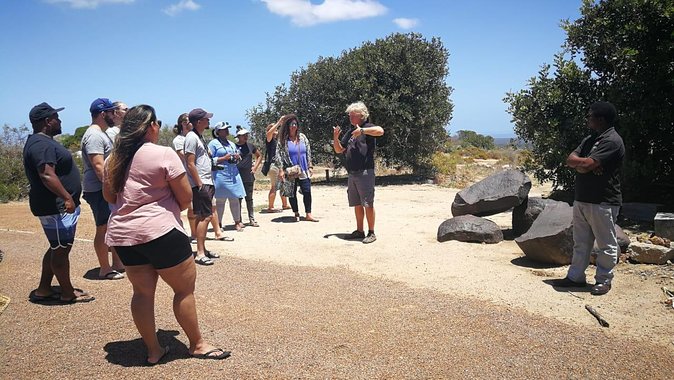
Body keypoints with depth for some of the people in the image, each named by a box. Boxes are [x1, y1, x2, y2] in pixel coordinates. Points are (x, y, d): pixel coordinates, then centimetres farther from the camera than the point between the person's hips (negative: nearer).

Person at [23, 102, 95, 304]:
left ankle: (43, 289, 26)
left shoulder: (42, 142, 16)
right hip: (56, 208, -11)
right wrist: (67, 198, -33)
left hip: (58, 206, 11)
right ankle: (68, 293, 10)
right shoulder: (42, 144, -18)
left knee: (57, 248, 18)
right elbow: (47, 175, -30)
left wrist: (67, 198, 26)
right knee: (61, 250, -1)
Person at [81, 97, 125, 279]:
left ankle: (117, 263, 25)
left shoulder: (101, 133, 16)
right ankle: (105, 269, 8)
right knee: (103, 228, -2)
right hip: (99, 190, -10)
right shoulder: (94, 135, -17)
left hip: (107, 189, 10)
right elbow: (98, 166, -25)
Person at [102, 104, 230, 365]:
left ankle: (153, 350, 22)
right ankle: (197, 345, 16)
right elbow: (186, 196, -8)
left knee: (143, 291, 13)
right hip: (160, 231, -7)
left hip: (123, 234, 7)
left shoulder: (114, 159, 9)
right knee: (185, 288, 6)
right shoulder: (163, 154, -10)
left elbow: (109, 196, 20)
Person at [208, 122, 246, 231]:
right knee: (220, 200, -2)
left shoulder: (232, 144, 20)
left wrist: (238, 157, 4)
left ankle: (237, 222, 13)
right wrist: (224, 158, -14)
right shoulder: (213, 143, -1)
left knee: (235, 199, 4)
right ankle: (218, 224, 6)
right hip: (220, 175, -6)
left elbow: (238, 158, 28)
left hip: (234, 174, 6)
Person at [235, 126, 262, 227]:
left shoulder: (250, 146, 7)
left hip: (249, 177, 3)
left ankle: (252, 219, 16)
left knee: (249, 199, 10)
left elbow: (259, 156, 20)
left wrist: (255, 167, 10)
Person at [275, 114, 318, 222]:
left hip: (304, 171, 2)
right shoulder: (282, 140, -3)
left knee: (307, 192, -2)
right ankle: (296, 214, 19)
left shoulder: (302, 137, 7)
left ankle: (308, 214, 5)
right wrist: (281, 170, -11)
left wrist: (310, 166, 7)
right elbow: (278, 155, -5)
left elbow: (308, 152, 11)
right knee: (292, 193, 5)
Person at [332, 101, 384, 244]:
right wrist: (335, 137, 4)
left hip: (365, 172, -8)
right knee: (357, 204, 13)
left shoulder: (367, 127, -3)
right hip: (352, 173, 8)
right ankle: (359, 231, 23)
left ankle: (371, 233, 1)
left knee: (368, 204, -6)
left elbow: (380, 131, -25)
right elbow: (339, 149, 21)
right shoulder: (350, 131, 19)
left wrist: (362, 130, -24)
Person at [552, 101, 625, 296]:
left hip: (603, 202, -9)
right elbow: (570, 160, 6)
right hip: (581, 199, 9)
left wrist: (580, 162, -2)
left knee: (606, 244, 6)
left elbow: (585, 165, -24)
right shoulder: (589, 139, 14)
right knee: (580, 242, 15)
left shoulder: (612, 141, -15)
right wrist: (584, 163, -13)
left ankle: (603, 280, 16)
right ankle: (576, 276, 24)